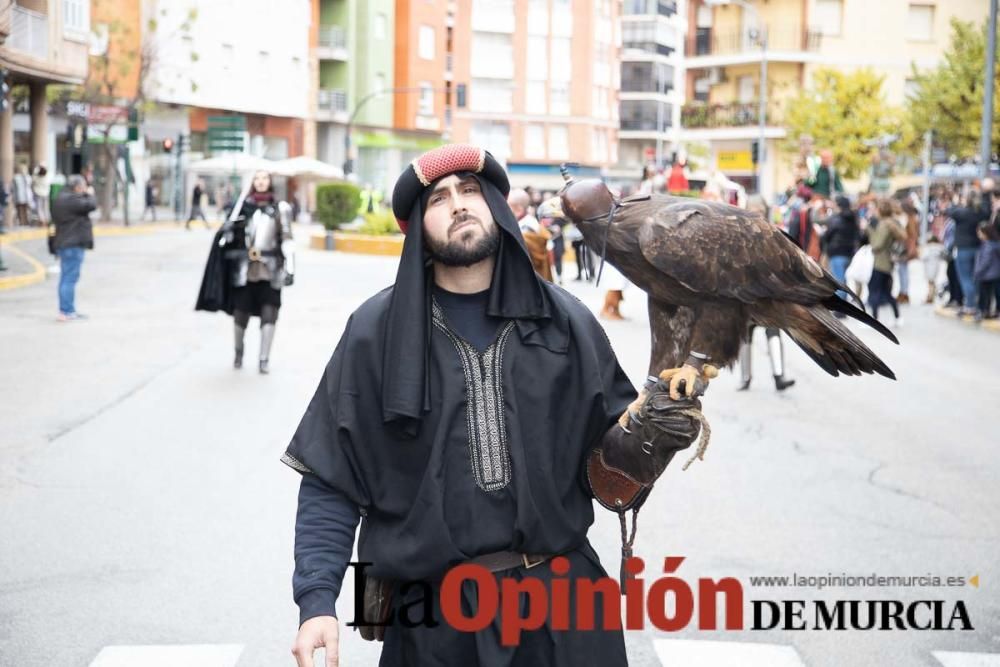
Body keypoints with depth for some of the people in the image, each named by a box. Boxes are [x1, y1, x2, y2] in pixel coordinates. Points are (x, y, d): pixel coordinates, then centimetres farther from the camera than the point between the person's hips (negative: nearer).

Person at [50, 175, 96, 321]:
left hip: (63, 243, 11)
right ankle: (66, 311, -10)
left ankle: (69, 311, 21)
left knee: (66, 278, 14)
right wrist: (89, 194, -1)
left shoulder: (60, 199, 16)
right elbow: (91, 205, -19)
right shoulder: (71, 200, -17)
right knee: (70, 278, -9)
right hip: (73, 244, -11)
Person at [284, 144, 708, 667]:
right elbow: (330, 480, -3)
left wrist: (652, 433, -19)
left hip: (563, 600, 1)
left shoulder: (566, 321, 1)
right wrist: (317, 601, -14)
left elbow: (611, 446, 4)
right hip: (432, 610, -1)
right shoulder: (378, 331, -3)